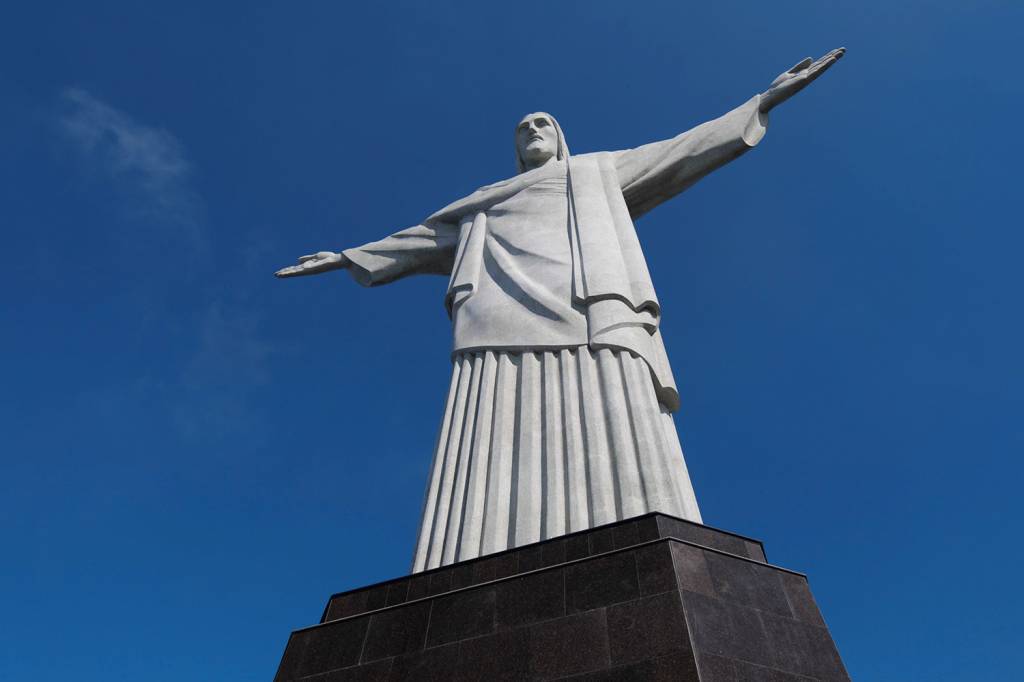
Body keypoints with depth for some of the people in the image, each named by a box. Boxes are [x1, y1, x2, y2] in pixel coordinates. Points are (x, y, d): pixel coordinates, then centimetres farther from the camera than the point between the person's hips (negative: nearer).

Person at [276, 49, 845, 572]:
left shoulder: (599, 173, 36)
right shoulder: (485, 205, 40)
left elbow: (680, 154, 34)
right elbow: (420, 240, 43)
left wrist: (765, 100, 33)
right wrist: (345, 257, 45)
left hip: (593, 329, -1)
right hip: (503, 337, 2)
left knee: (620, 493, -22)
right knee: (493, 503, -20)